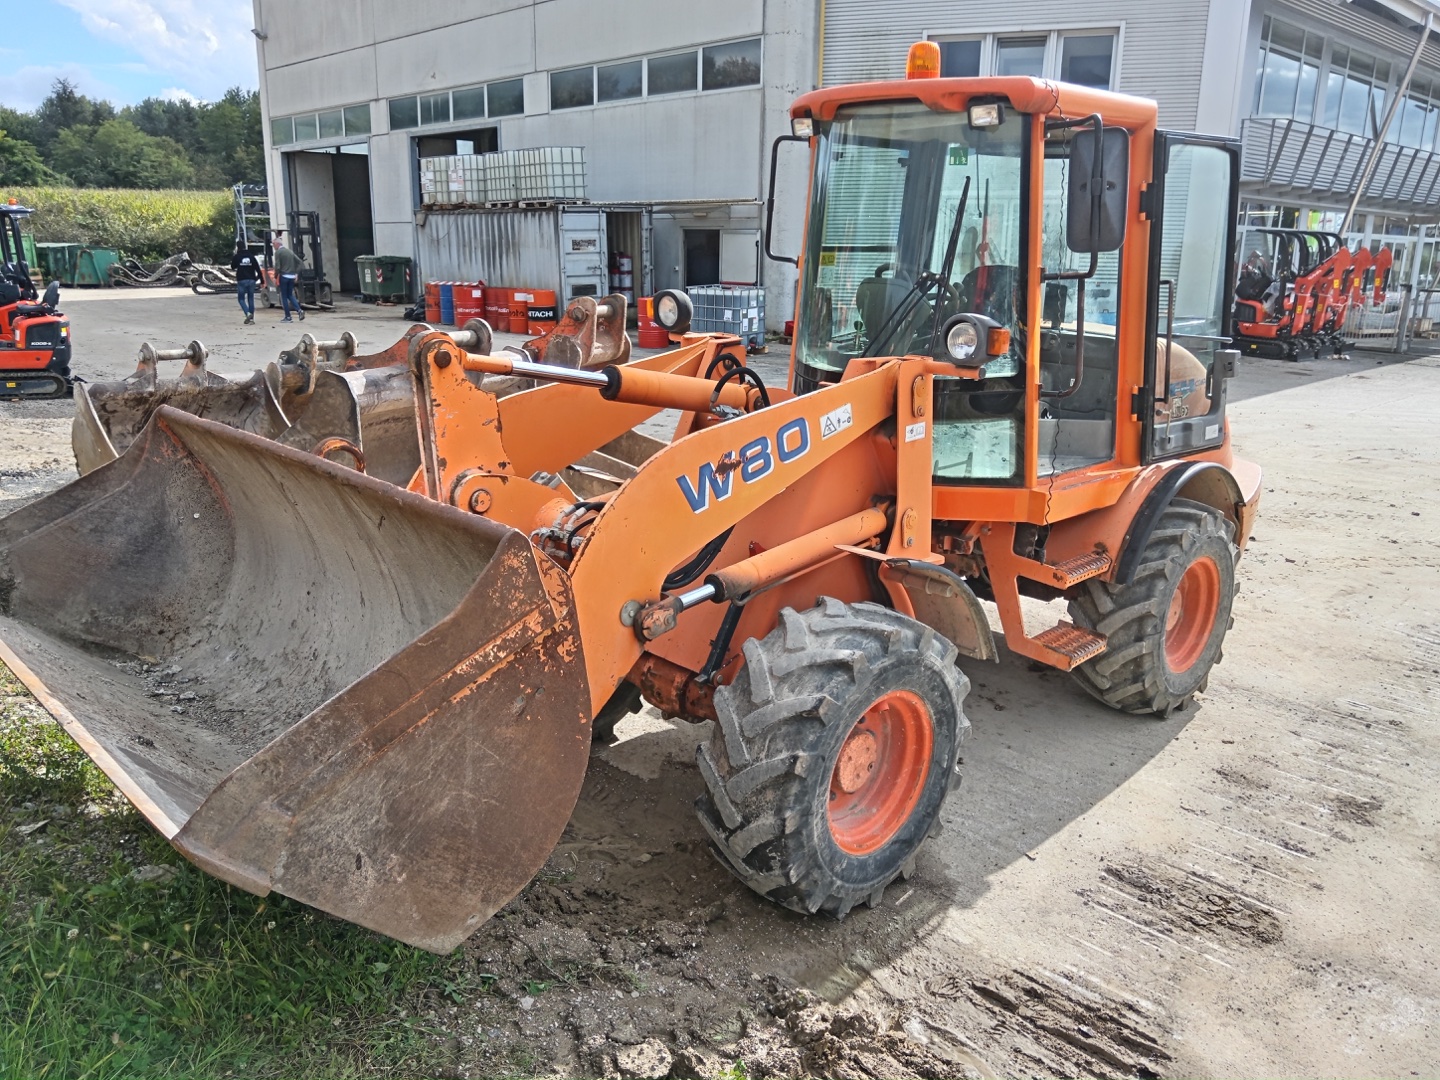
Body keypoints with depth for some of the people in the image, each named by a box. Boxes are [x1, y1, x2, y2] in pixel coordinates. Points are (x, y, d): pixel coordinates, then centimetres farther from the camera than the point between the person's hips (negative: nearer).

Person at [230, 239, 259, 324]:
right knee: (251, 299, 10)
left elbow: (232, 267, 12)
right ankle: (251, 318, 8)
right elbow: (258, 269, 1)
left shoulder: (236, 257, -4)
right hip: (251, 280, 3)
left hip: (241, 281, -3)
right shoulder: (251, 257, 3)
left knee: (241, 299, 6)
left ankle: (248, 313, -18)